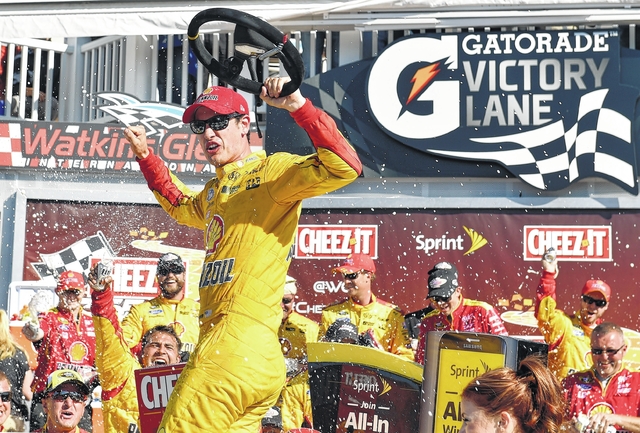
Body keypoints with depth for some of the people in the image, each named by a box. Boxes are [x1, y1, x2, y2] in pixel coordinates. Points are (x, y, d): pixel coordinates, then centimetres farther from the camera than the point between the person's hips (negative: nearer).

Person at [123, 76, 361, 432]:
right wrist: (146, 156, 42)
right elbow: (181, 206, 48)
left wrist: (300, 107, -26)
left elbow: (344, 167, -19)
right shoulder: (215, 189, 24)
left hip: (241, 345, -9)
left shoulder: (270, 171, -2)